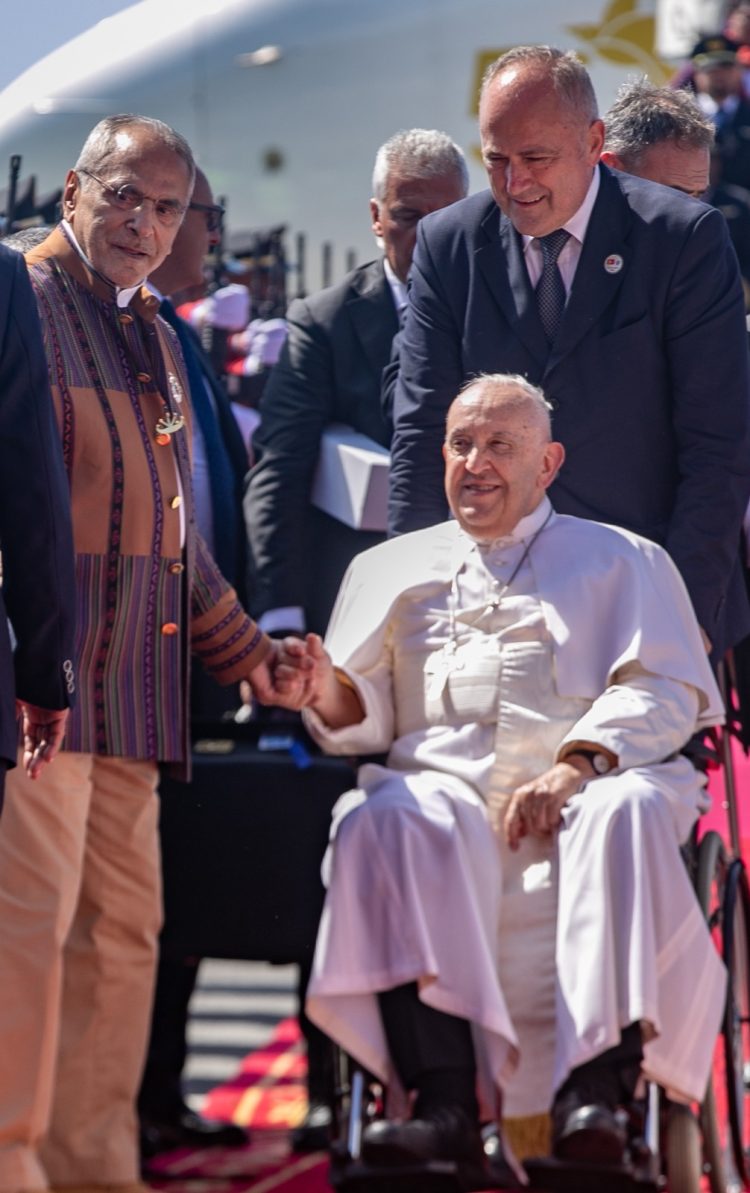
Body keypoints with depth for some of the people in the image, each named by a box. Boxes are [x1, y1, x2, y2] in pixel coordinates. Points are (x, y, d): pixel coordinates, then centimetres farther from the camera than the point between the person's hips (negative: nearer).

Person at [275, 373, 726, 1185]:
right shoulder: (393, 569, 29)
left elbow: (664, 690, 7)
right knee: (386, 822, -35)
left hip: (584, 789, -1)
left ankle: (596, 1089, -47)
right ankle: (444, 1103, -46)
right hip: (445, 787, 1)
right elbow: (368, 717, 20)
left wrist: (578, 765, -12)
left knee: (626, 812, -37)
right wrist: (325, 691, -5)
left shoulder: (621, 562, 22)